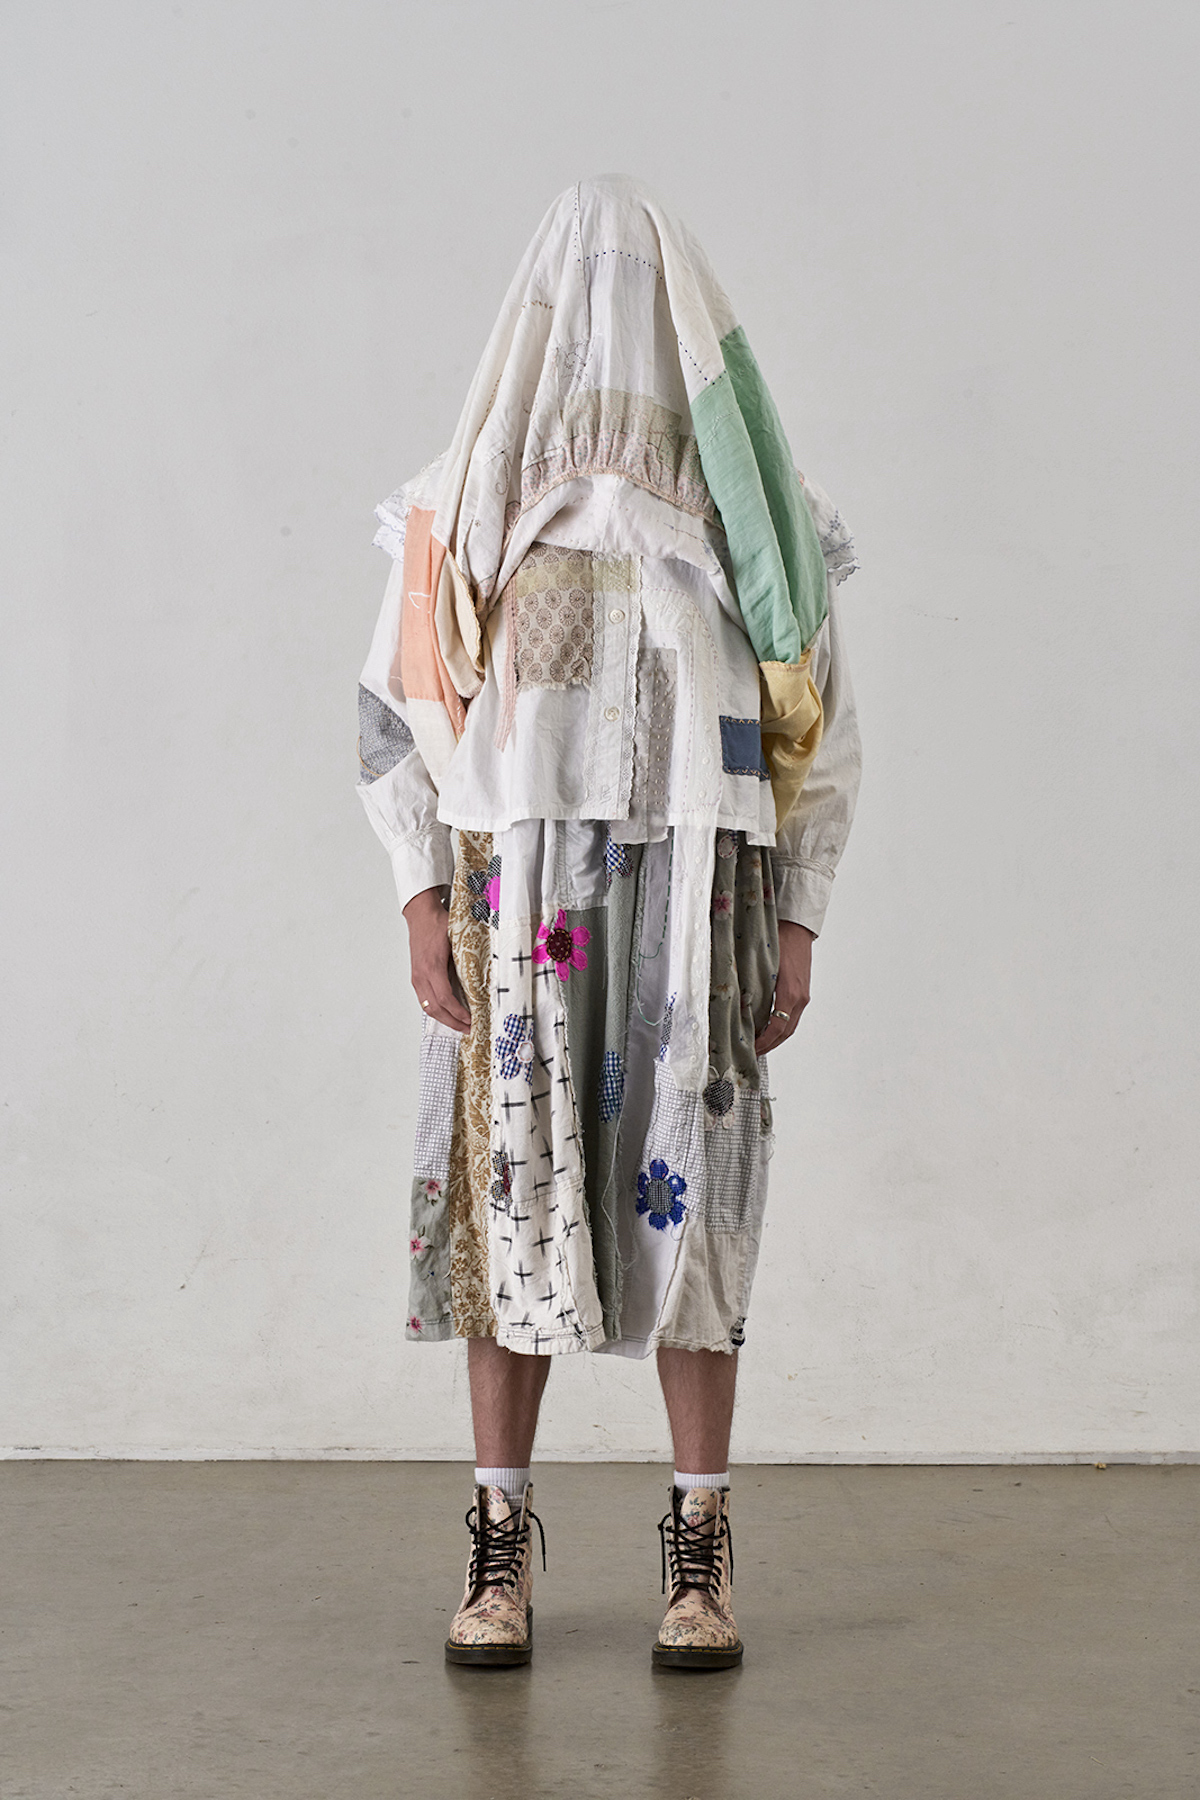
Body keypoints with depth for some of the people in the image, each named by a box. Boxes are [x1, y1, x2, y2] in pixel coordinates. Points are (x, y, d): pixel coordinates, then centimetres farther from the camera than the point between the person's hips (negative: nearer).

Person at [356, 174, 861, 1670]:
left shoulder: (753, 505, 7)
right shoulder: (476, 498, 6)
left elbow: (816, 728, 8)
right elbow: (395, 706, 5)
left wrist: (798, 921, 2)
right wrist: (424, 897, -4)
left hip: (698, 896, 0)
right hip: (516, 894, 0)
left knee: (689, 1195, 0)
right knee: (513, 1191, 0)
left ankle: (700, 1547, 9)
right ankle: (500, 1544, 10)